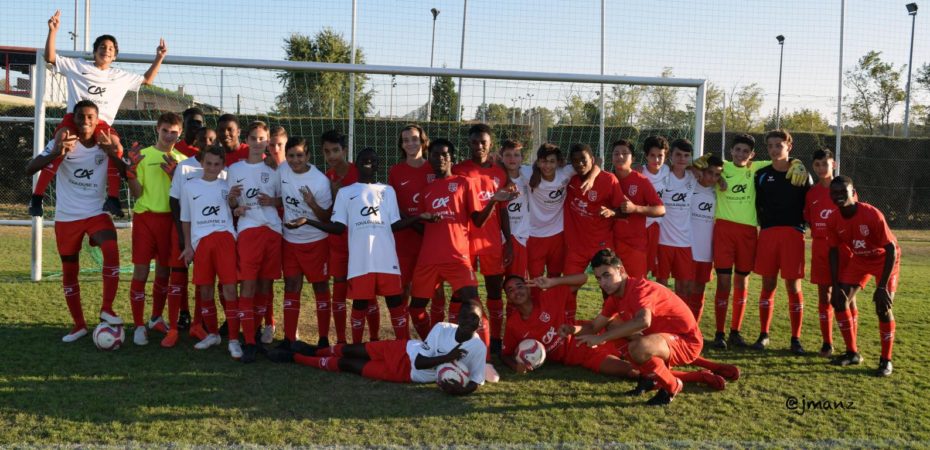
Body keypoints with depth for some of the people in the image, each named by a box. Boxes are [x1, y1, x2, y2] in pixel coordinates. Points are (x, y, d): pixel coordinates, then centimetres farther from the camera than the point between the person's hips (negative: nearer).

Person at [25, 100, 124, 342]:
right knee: (69, 271, 8)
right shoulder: (62, 141, -8)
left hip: (97, 213, 0)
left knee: (112, 250, -28)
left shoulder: (105, 144, -3)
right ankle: (79, 324, 22)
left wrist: (113, 155, -25)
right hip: (67, 217, 0)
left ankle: (107, 309, -18)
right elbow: (29, 169, -17)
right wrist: (56, 153, -36)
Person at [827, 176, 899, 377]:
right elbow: (834, 252, -4)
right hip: (859, 259, 5)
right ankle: (852, 353, 13)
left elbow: (891, 249, -28)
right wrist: (836, 286, -10)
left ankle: (886, 359, 0)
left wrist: (882, 286, -30)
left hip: (884, 259, -5)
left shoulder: (872, 215, -33)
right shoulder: (833, 221, -17)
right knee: (840, 300, -3)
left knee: (882, 307, -16)